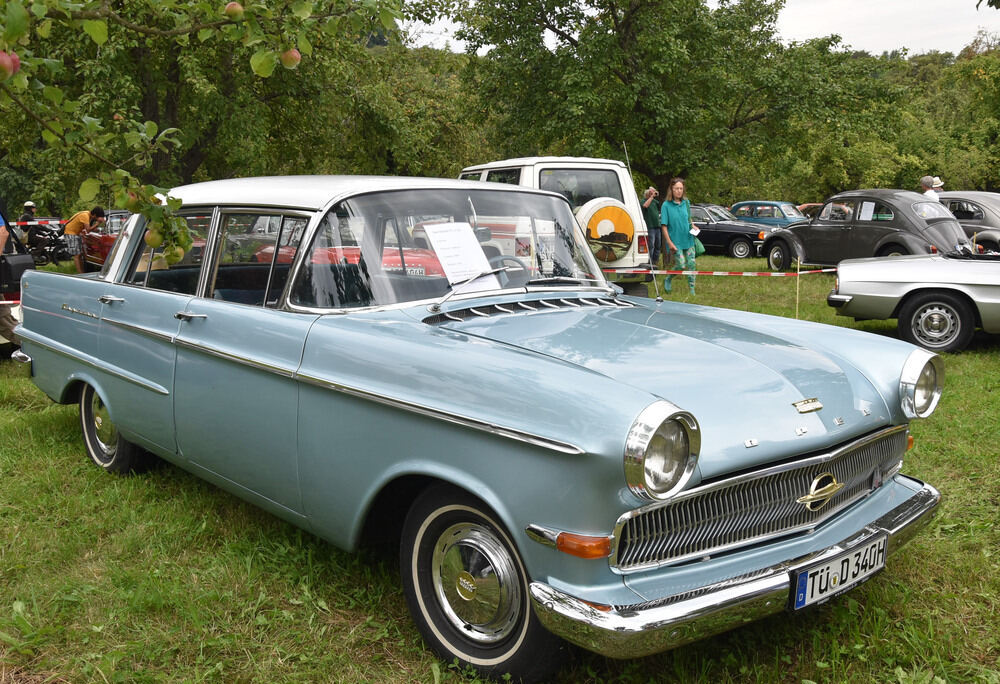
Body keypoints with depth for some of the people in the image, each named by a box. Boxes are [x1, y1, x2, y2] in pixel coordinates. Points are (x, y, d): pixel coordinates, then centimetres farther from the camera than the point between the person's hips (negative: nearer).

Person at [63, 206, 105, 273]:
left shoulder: (89, 215, 0)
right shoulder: (85, 216, -26)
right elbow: (88, 230, -32)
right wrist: (98, 223, -32)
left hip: (77, 233, 9)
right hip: (71, 233, -9)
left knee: (80, 254, 8)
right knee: (77, 255, -11)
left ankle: (82, 272, 11)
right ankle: (80, 274, -12)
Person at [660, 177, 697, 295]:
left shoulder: (686, 202, 6)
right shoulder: (666, 205, -9)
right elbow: (664, 226, -10)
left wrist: (693, 226, 2)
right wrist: (669, 242, -15)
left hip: (688, 239, 5)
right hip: (676, 241, -5)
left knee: (691, 264, 3)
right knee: (681, 265, -10)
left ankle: (692, 290, 12)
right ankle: (668, 280, 18)